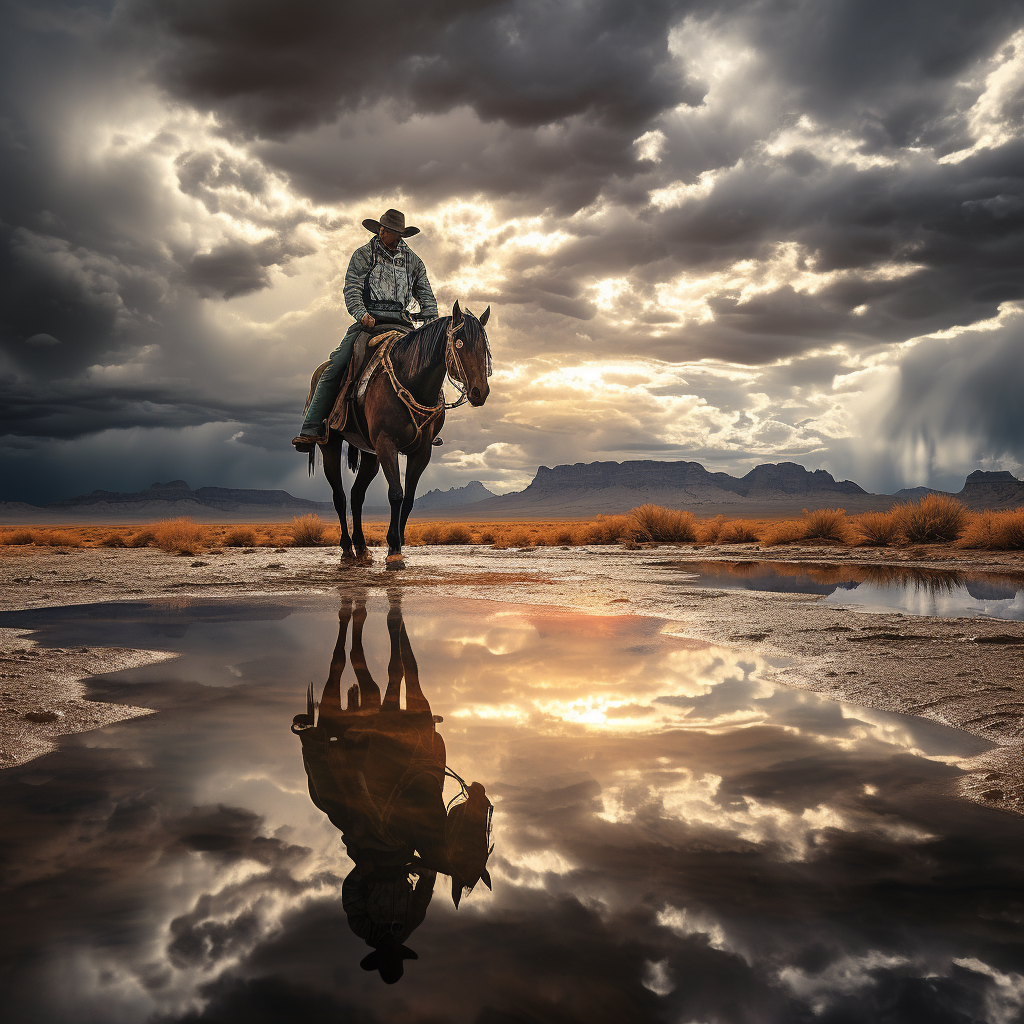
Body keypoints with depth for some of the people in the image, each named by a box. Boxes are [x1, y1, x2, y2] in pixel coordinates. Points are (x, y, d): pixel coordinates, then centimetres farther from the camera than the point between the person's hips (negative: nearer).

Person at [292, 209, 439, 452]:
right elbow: (352, 288, -3)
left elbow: (425, 293, 17)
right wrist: (362, 314, -21)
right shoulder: (363, 254, 8)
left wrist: (431, 319, -1)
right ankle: (311, 430, -20)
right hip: (369, 320, -3)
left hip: (400, 321, 3)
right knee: (335, 367, -18)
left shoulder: (412, 260, 18)